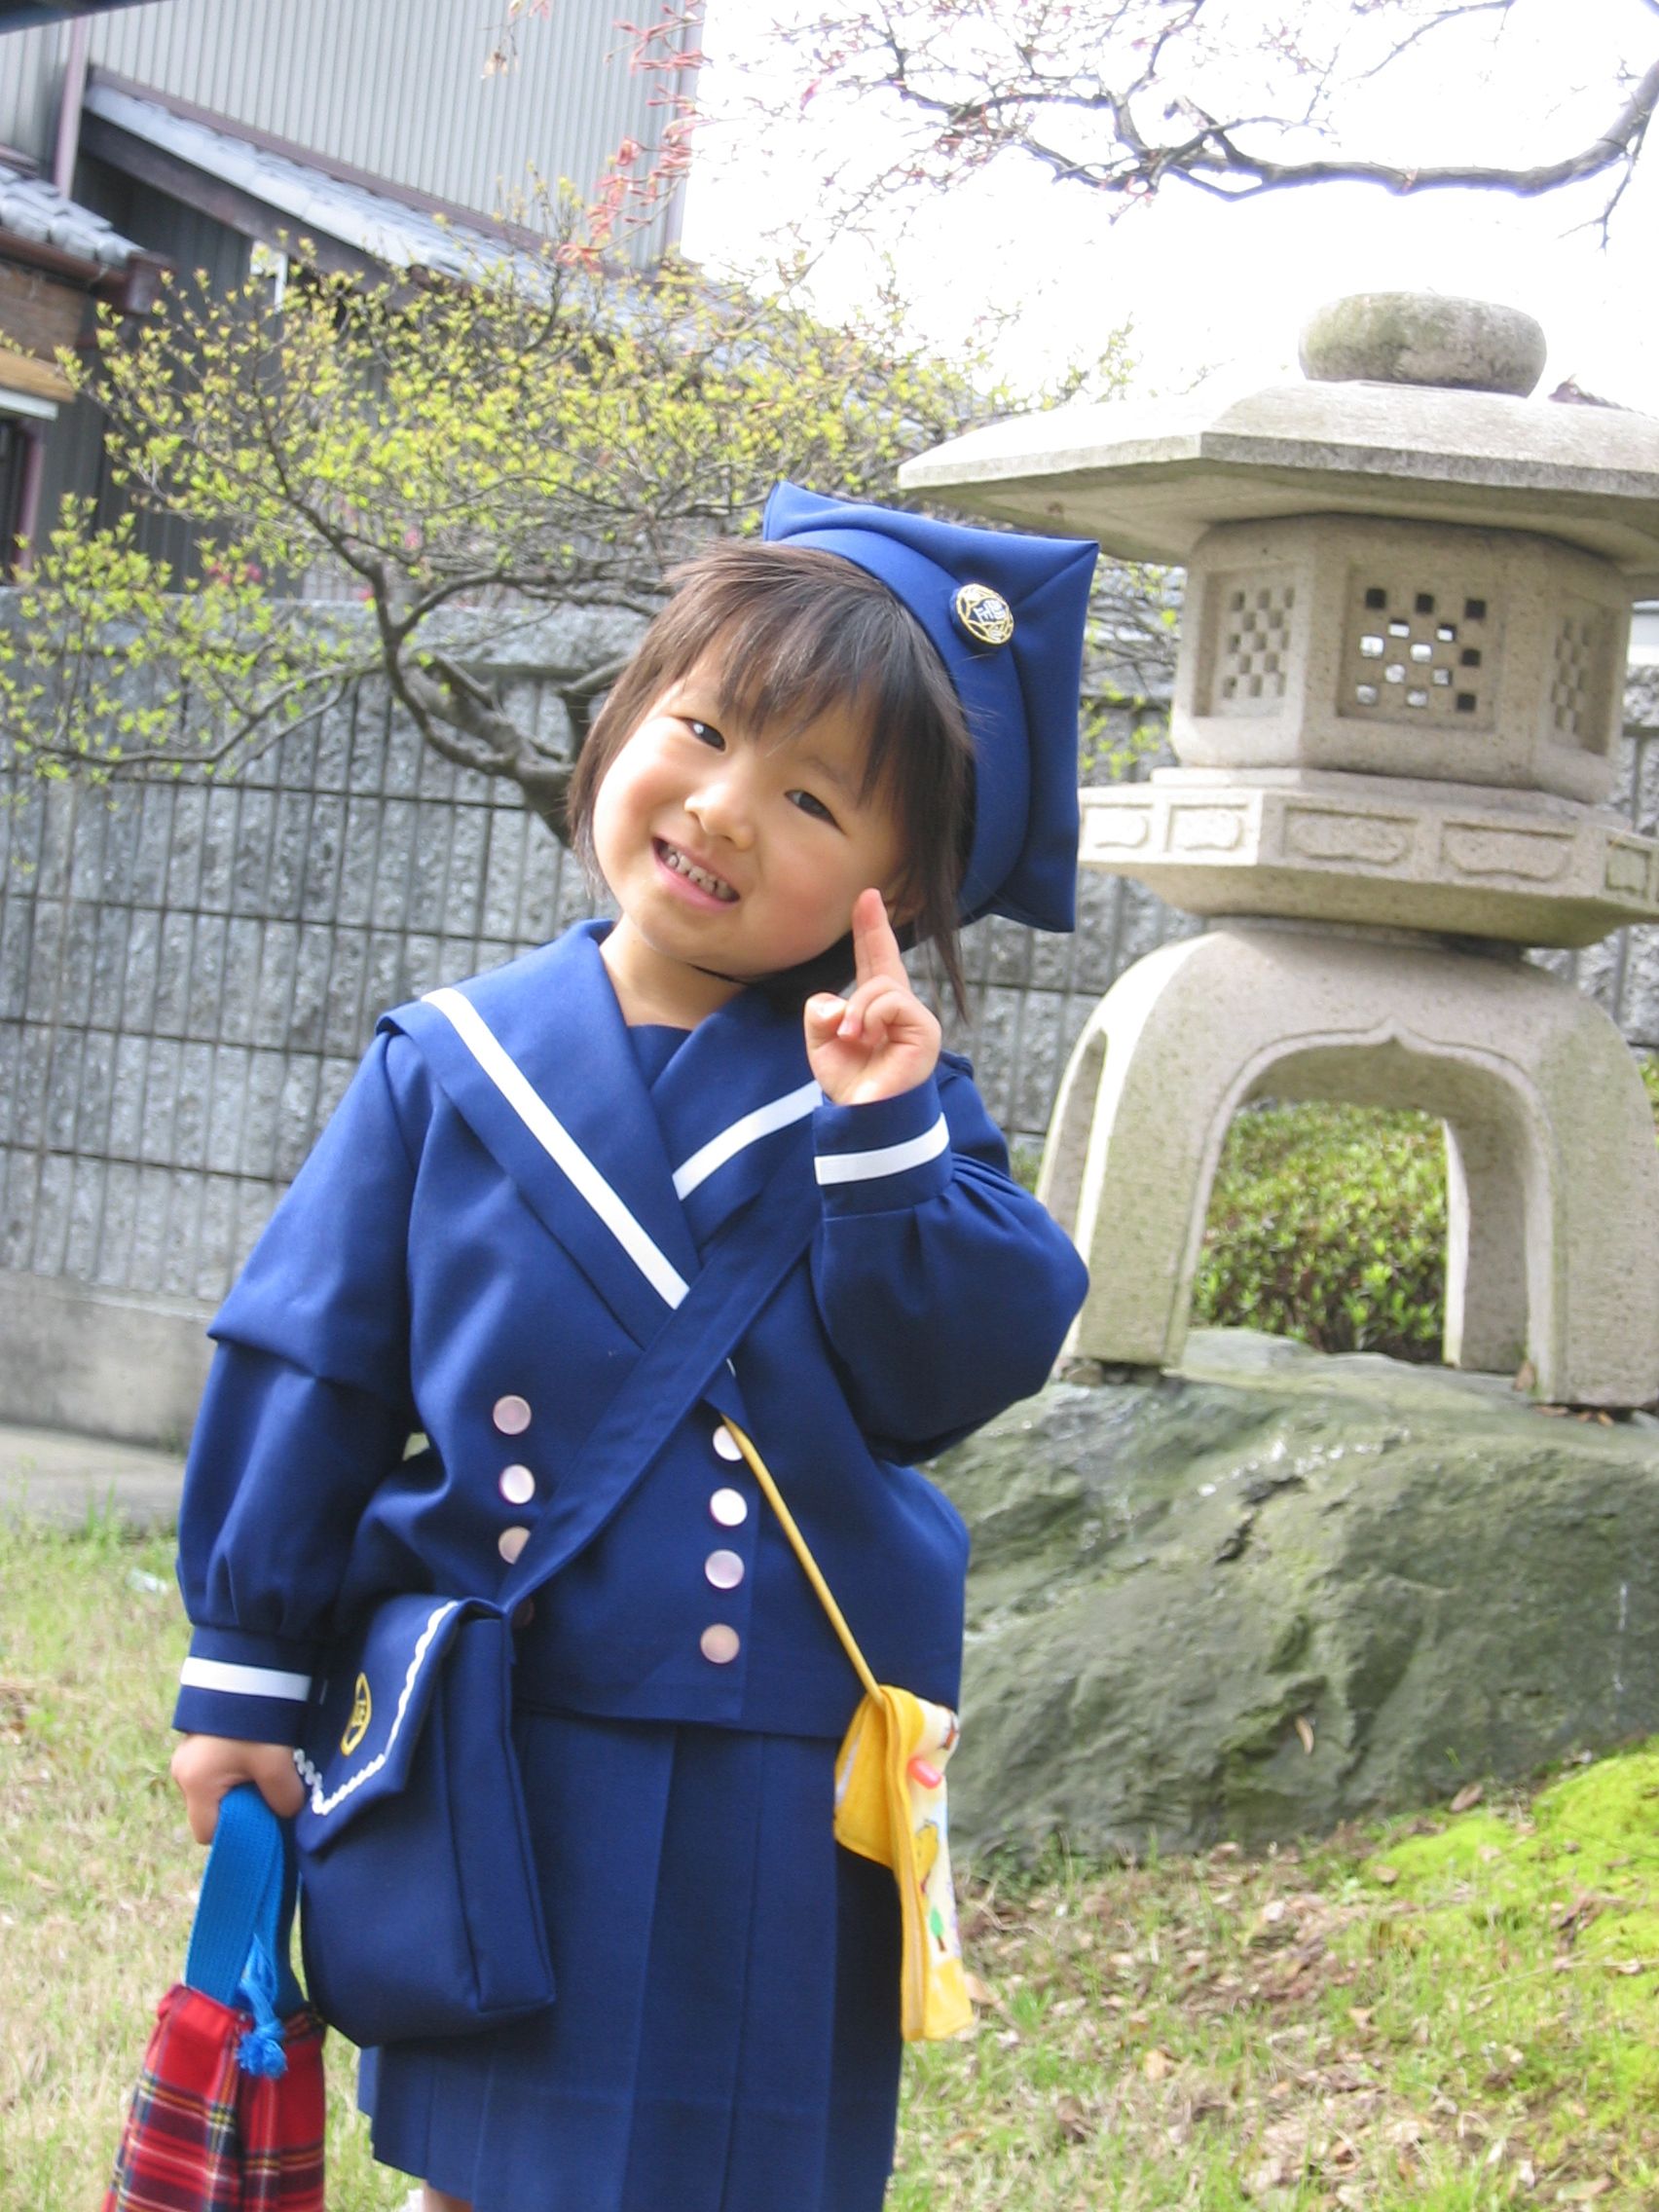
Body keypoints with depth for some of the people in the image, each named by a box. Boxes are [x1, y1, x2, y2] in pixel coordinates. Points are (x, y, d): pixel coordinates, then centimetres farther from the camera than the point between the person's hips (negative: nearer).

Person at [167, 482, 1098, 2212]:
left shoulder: (886, 1097, -1)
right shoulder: (450, 1069, 0)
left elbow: (969, 1366, -11)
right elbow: (311, 1369, 4)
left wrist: (884, 1140, -21)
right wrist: (245, 1673, 5)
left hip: (781, 1780, 0)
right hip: (496, 1752, 1)